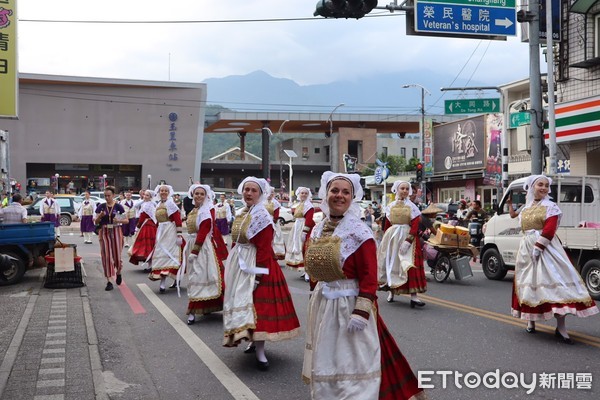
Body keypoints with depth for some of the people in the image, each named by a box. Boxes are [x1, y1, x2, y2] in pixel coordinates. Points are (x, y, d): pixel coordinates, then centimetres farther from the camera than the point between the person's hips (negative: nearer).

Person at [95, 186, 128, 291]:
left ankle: (118, 273, 35)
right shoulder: (101, 207, 4)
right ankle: (109, 281, 2)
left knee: (117, 255, 2)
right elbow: (96, 222, 7)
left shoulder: (118, 207, -1)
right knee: (106, 256, -2)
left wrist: (119, 220, -17)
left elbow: (127, 220, 2)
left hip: (116, 232, -1)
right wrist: (100, 216, -13)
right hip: (104, 232, 1)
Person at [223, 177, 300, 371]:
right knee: (241, 300, 13)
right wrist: (231, 264, 17)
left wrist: (259, 271, -22)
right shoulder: (242, 214, 11)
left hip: (254, 263, -9)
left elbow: (264, 248, -19)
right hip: (238, 263, 9)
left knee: (257, 303, -8)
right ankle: (255, 340, 27)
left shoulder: (262, 216, -14)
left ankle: (260, 351, -4)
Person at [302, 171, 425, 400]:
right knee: (324, 363, 18)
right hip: (322, 304, 7)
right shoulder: (318, 230, 6)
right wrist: (317, 294, 17)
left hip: (349, 304, -7)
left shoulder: (359, 233, -14)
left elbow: (369, 277, -17)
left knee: (352, 367, -1)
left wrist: (361, 312, -22)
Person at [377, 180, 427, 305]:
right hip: (392, 238, 4)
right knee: (391, 264, 9)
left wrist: (408, 241, -19)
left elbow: (415, 226, -10)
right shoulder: (390, 206, 7)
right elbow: (386, 225, 11)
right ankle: (391, 291, 24)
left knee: (410, 266, -11)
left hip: (408, 237, -3)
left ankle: (413, 296, -14)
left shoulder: (411, 206, -3)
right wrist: (385, 240, 6)